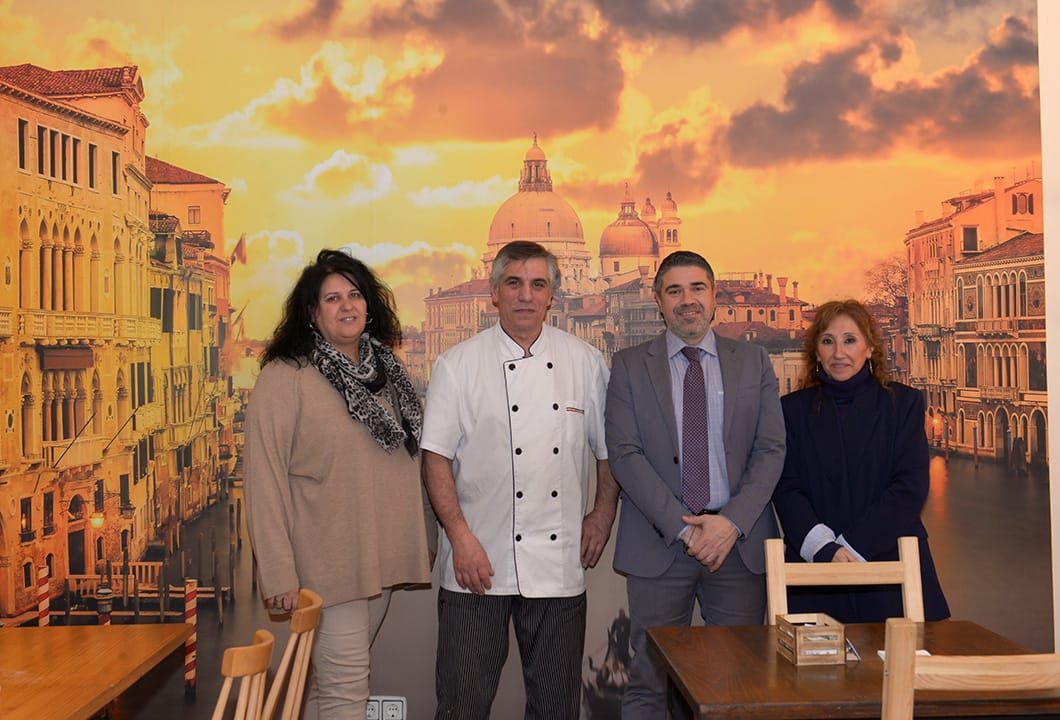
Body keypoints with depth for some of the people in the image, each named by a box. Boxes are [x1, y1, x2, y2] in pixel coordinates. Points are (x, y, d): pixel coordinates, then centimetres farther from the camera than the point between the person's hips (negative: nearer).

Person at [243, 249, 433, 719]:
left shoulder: (385, 371, 10)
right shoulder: (284, 377, -12)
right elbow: (264, 481, -14)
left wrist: (409, 547, 14)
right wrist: (278, 572, -17)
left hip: (380, 558, 6)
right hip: (326, 563, -6)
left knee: (332, 677, 18)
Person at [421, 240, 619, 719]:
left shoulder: (585, 362, 5)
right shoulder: (458, 365, -1)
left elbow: (608, 449, 15)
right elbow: (436, 458, -4)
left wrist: (602, 515, 6)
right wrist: (461, 537, -12)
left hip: (559, 564, 2)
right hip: (478, 562, -2)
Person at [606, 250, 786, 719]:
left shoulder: (753, 362, 9)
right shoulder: (629, 366, 4)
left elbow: (771, 449, 3)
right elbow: (624, 454, -4)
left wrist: (731, 523, -10)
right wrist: (682, 527, -12)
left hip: (739, 540, 1)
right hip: (659, 544, -1)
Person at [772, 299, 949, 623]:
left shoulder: (904, 402, 5)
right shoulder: (793, 408, 7)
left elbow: (911, 487, -4)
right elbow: (786, 490, 0)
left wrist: (852, 546, -13)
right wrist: (825, 549, -16)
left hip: (892, 566, 0)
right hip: (814, 572, 0)